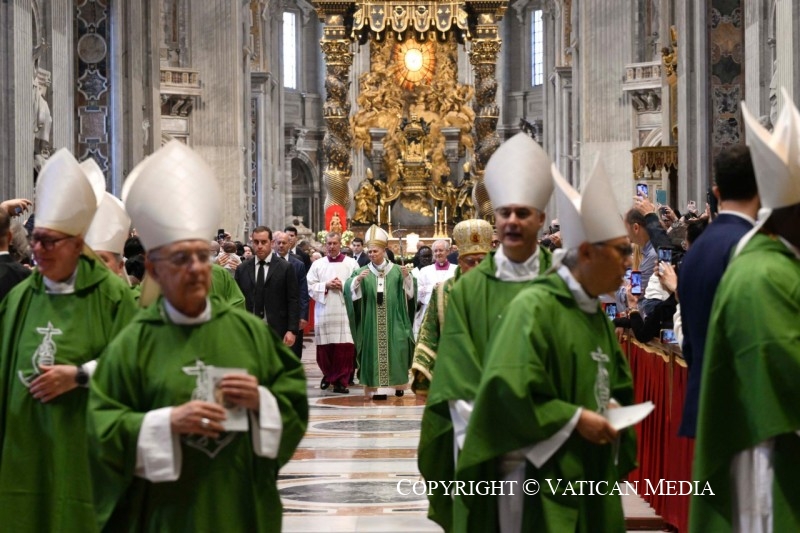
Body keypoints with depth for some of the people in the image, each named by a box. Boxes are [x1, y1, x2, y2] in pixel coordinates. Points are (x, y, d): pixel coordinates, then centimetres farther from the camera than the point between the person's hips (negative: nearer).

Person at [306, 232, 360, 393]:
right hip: (324, 312, 2)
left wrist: (343, 286, -12)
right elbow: (310, 287, 5)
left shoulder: (351, 264, 6)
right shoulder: (317, 264, 10)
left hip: (344, 312, -2)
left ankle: (341, 380, 0)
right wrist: (326, 286, -8)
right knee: (325, 348, 5)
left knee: (344, 348, -7)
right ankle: (328, 375, 26)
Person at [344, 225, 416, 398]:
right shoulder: (363, 272, 6)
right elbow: (349, 288, -7)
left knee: (395, 354, 1)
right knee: (373, 354, -1)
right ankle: (371, 389, 2)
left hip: (393, 323, 0)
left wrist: (407, 276, -24)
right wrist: (357, 280, -27)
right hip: (371, 323, 0)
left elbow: (410, 290, -4)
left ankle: (399, 387, 11)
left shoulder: (396, 270, 5)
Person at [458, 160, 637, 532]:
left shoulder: (595, 313, 12)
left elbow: (617, 380, 23)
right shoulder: (534, 307, -16)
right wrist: (575, 418, -20)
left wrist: (611, 408, 1)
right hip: (540, 481, -9)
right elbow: (508, 390, -24)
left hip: (590, 478, 9)